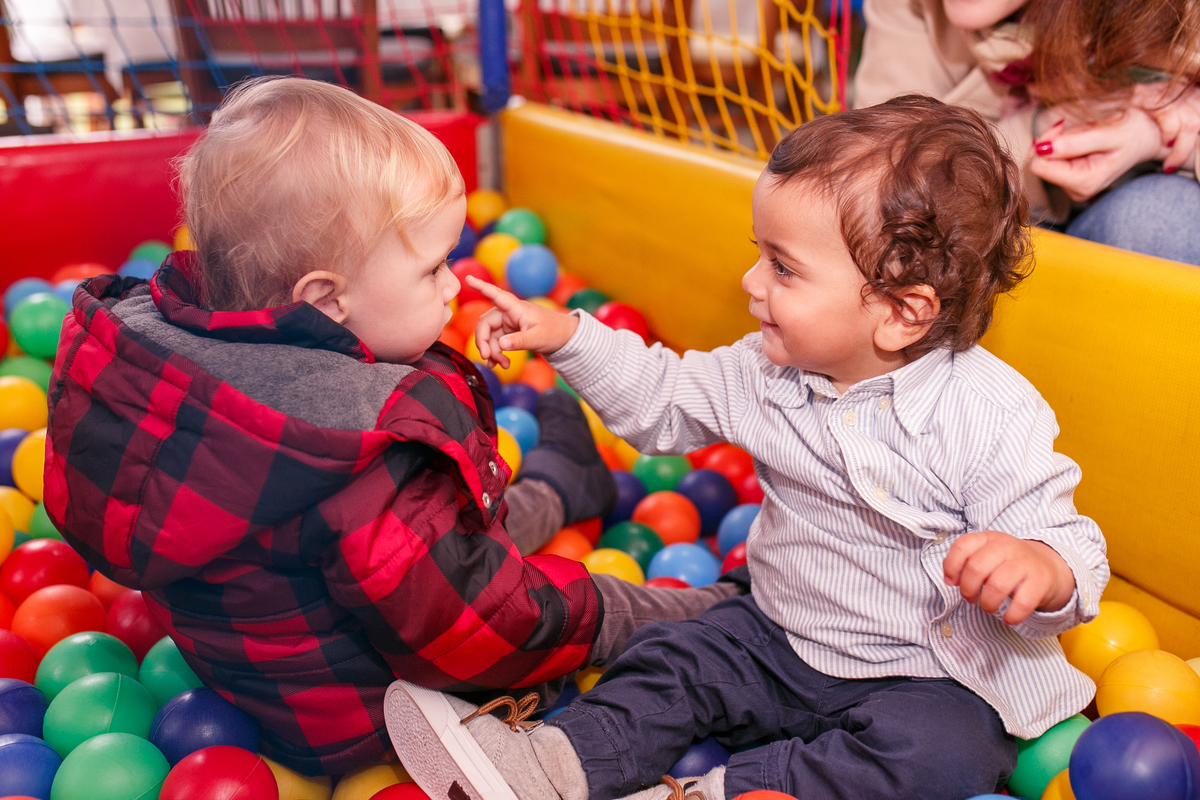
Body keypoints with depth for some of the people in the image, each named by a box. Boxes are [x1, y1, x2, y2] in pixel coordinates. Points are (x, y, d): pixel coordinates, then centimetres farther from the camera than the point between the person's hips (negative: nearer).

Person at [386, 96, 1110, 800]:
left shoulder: (991, 416, -22)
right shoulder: (770, 371, -5)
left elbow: (1065, 545, -19)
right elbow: (663, 398, 9)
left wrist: (1042, 570, -44)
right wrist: (568, 337, 0)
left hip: (932, 676, -5)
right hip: (779, 640, 5)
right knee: (677, 657, -5)